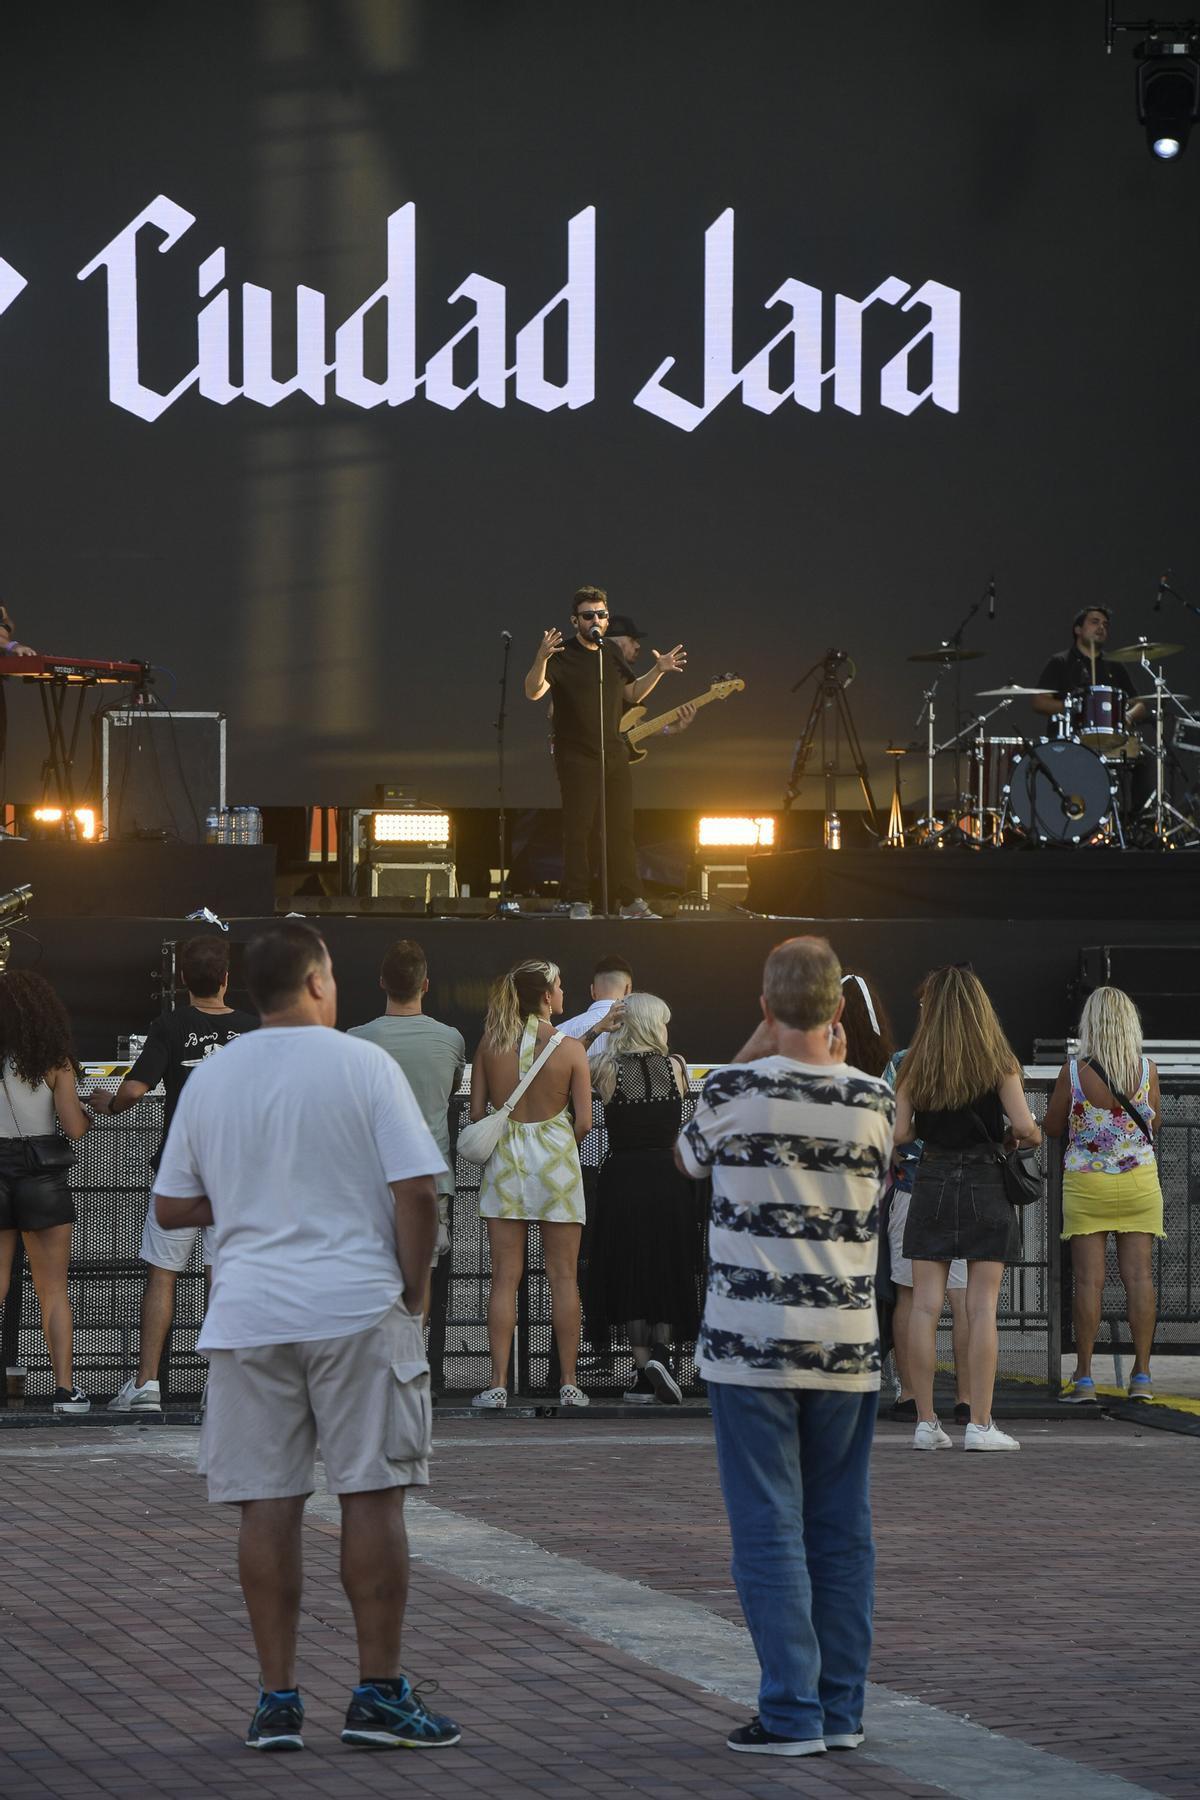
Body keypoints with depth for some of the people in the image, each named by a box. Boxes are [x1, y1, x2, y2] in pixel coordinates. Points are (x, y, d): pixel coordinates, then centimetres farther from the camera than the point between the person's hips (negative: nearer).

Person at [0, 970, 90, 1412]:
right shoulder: (53, 1062, -5)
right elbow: (75, 1129, -8)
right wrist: (89, 1108, 14)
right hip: (43, 1176, 0)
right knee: (53, 1290, 8)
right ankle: (65, 1388, 3)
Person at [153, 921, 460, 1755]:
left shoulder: (210, 1078, 8)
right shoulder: (363, 1066, -3)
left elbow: (172, 1207, 12)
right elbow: (415, 1192, -9)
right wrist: (413, 1291, 2)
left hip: (248, 1312, 3)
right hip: (357, 1308, -3)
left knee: (268, 1504, 4)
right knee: (372, 1496, 1)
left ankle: (277, 1700, 5)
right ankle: (380, 1694, 2)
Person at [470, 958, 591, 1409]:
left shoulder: (490, 1045, -1)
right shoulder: (570, 1048, -7)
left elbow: (476, 1112, 1)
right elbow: (583, 1122, -7)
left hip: (504, 1156, 2)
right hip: (555, 1157, -2)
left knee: (505, 1275, 3)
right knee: (563, 1275, 5)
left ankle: (498, 1384, -2)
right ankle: (568, 1383, 5)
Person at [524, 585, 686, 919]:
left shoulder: (611, 657, 14)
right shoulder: (563, 656, -7)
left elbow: (633, 693, 28)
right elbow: (533, 692, -20)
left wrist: (658, 671, 14)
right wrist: (541, 659, -36)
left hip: (613, 754, 6)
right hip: (576, 757, -6)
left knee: (622, 828, 8)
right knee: (578, 829, -6)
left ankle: (631, 902, 13)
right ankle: (578, 902, -2)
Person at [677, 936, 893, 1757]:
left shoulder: (734, 1091, -9)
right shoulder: (874, 1100, -1)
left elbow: (690, 1157, 12)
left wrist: (754, 1054, 15)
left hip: (753, 1343, -3)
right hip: (848, 1342, 3)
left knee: (771, 1528, 0)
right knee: (841, 1529, 10)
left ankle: (792, 1711, -3)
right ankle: (842, 1710, 13)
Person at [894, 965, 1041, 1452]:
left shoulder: (915, 1066, 1)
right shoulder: (998, 1063, -4)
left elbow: (898, 1133, -3)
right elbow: (1023, 1126, -12)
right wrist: (1032, 1138, 11)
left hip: (931, 1185, 2)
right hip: (985, 1184, -2)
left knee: (925, 1306, 2)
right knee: (982, 1307, -1)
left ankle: (925, 1422, 1)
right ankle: (980, 1424, -3)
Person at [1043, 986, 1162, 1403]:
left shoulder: (1073, 1072, -11)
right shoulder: (1147, 1071, -7)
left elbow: (1052, 1128, 0)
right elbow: (1154, 1124, 7)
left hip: (1086, 1184, -1)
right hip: (1139, 1181, 1)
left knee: (1088, 1279, 1)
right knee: (1139, 1275, 4)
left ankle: (1084, 1377, 1)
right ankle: (1141, 1376, 4)